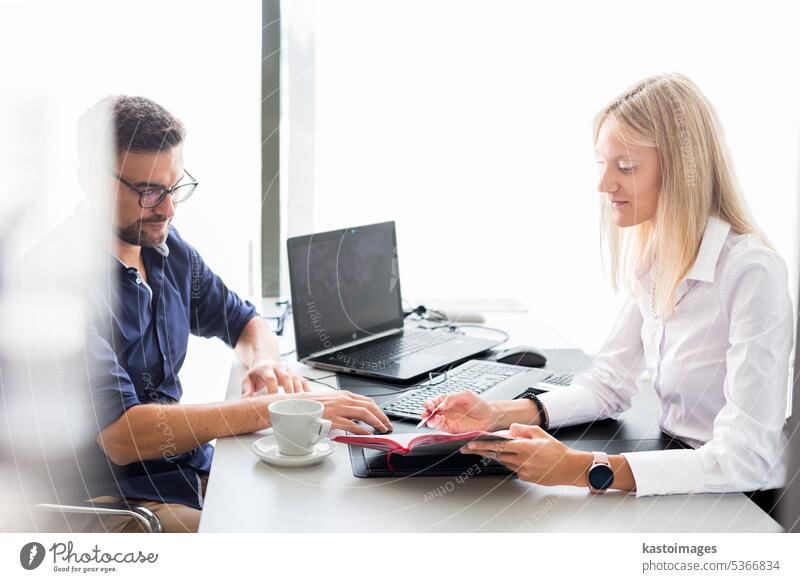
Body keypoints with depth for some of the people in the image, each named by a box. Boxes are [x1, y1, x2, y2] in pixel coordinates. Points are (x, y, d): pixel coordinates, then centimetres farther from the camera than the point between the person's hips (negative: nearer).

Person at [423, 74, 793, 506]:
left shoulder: (752, 272, -22)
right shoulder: (653, 259, 4)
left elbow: (747, 459, -26)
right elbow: (609, 384, 5)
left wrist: (584, 470, -35)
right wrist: (497, 415, -11)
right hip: (677, 477, 6)